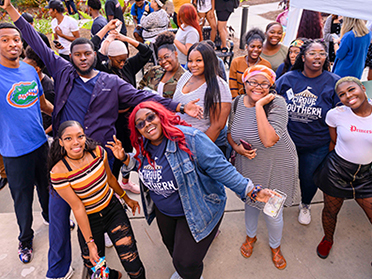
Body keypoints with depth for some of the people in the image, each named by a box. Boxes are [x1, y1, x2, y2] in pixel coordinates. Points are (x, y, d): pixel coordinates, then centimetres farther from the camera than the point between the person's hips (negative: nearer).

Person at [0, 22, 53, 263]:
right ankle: (25, 238, 38)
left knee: (47, 188, 23)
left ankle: (50, 216, 52)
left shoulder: (30, 70, 2)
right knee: (22, 197, 13)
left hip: (40, 143, 5)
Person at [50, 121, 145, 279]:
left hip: (113, 209, 2)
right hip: (88, 220, -1)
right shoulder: (58, 172, -21)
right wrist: (90, 242, -12)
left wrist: (126, 198, 18)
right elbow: (77, 207, -16)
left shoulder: (98, 152, -12)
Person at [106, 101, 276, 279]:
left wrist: (252, 191, -32)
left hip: (196, 211, -6)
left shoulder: (188, 138, -31)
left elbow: (220, 169, -29)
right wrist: (125, 158, -5)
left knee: (186, 262, 1)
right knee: (172, 247, 30)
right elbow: (142, 166, 13)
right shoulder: (144, 146, -8)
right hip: (163, 211, 7)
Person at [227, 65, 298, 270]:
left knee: (272, 213, 10)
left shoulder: (277, 103, -22)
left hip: (276, 166, -4)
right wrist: (237, 147, -13)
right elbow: (230, 132, 8)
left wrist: (259, 106, -33)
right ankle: (251, 236, 55)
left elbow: (268, 140, -35)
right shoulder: (238, 103, -8)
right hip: (248, 164, 4)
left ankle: (275, 246, 43)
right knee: (250, 201, 24)